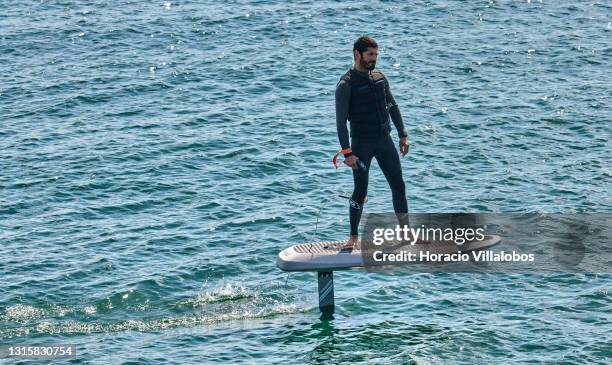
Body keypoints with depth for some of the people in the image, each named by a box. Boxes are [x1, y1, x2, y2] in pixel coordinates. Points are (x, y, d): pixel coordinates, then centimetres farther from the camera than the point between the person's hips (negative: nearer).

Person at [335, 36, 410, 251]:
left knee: (399, 186, 5)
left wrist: (403, 135, 12)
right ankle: (353, 237, 12)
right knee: (360, 192, -1)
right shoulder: (346, 85, -12)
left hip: (384, 140, 6)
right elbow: (341, 121, -14)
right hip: (361, 143, -6)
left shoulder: (380, 78, 7)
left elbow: (393, 107, 17)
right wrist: (347, 153, -20)